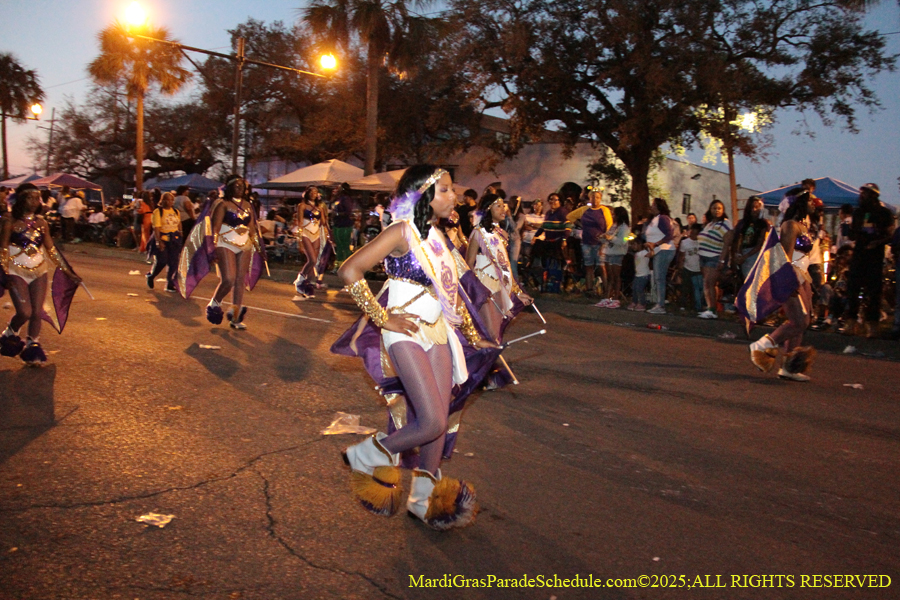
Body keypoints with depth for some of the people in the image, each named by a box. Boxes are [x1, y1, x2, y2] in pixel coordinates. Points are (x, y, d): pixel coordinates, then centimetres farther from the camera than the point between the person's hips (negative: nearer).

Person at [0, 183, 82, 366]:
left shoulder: (41, 222, 7)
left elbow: (51, 249, 12)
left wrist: (67, 271, 11)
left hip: (39, 272, 4)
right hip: (17, 272, -4)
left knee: (37, 312, 1)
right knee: (25, 312, -11)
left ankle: (32, 348, 16)